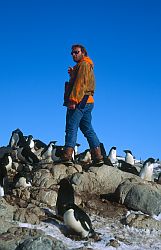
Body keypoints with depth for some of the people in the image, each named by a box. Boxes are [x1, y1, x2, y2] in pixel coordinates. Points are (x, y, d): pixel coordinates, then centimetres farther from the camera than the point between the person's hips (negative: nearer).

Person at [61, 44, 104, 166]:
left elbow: (80, 83, -18)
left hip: (79, 102, -10)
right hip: (87, 103, 10)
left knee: (71, 129, -11)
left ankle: (67, 156, -17)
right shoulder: (87, 66, 26)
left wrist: (73, 100, -25)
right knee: (88, 130, 9)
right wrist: (73, 74, 14)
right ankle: (98, 157, 5)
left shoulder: (83, 65, -5)